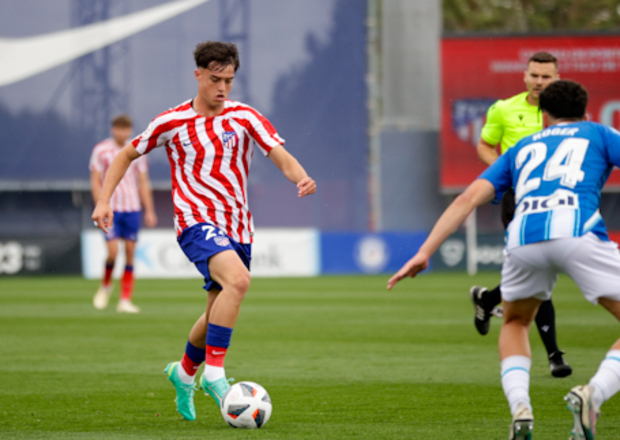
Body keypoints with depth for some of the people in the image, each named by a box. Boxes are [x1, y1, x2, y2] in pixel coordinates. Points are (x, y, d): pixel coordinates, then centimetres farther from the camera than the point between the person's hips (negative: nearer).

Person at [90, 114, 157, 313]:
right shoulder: (101, 150, 1)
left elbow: (143, 183, 13)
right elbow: (95, 181, -1)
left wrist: (149, 211, 8)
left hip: (132, 209, 3)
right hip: (111, 209, -3)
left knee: (130, 254, 0)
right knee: (113, 251, -14)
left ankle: (125, 300, 3)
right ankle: (105, 285, 14)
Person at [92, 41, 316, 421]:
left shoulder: (244, 117, 2)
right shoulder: (172, 122, 0)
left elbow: (281, 156, -9)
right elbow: (128, 155, 14)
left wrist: (301, 177, -31)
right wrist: (104, 200, 4)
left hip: (237, 226, 4)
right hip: (196, 221, -4)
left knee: (220, 311, 14)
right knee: (238, 280, -31)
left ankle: (184, 373, 42)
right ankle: (214, 372, -27)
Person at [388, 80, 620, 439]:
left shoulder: (522, 149, 33)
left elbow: (469, 198, 22)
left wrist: (425, 253, 20)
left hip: (524, 236, 3)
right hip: (578, 231, -3)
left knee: (515, 324, 31)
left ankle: (520, 408, 6)